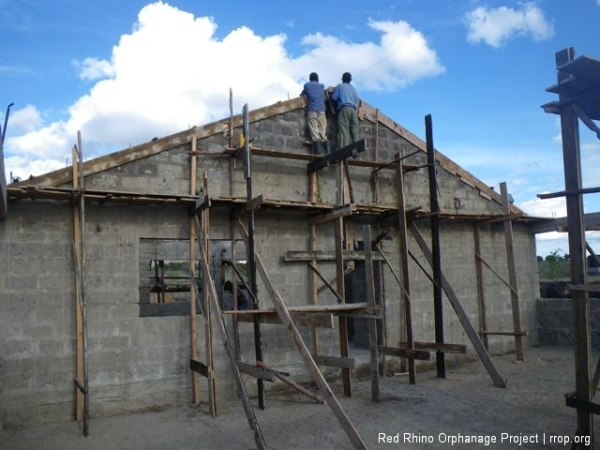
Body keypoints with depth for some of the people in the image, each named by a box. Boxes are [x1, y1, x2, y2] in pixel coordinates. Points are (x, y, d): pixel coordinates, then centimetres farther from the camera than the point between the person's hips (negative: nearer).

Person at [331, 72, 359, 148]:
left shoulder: (340, 86, 11)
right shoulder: (354, 88, 23)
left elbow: (334, 97, 6)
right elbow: (357, 99, 20)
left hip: (344, 108, -4)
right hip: (353, 109, 4)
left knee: (344, 130, -12)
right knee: (354, 129, -2)